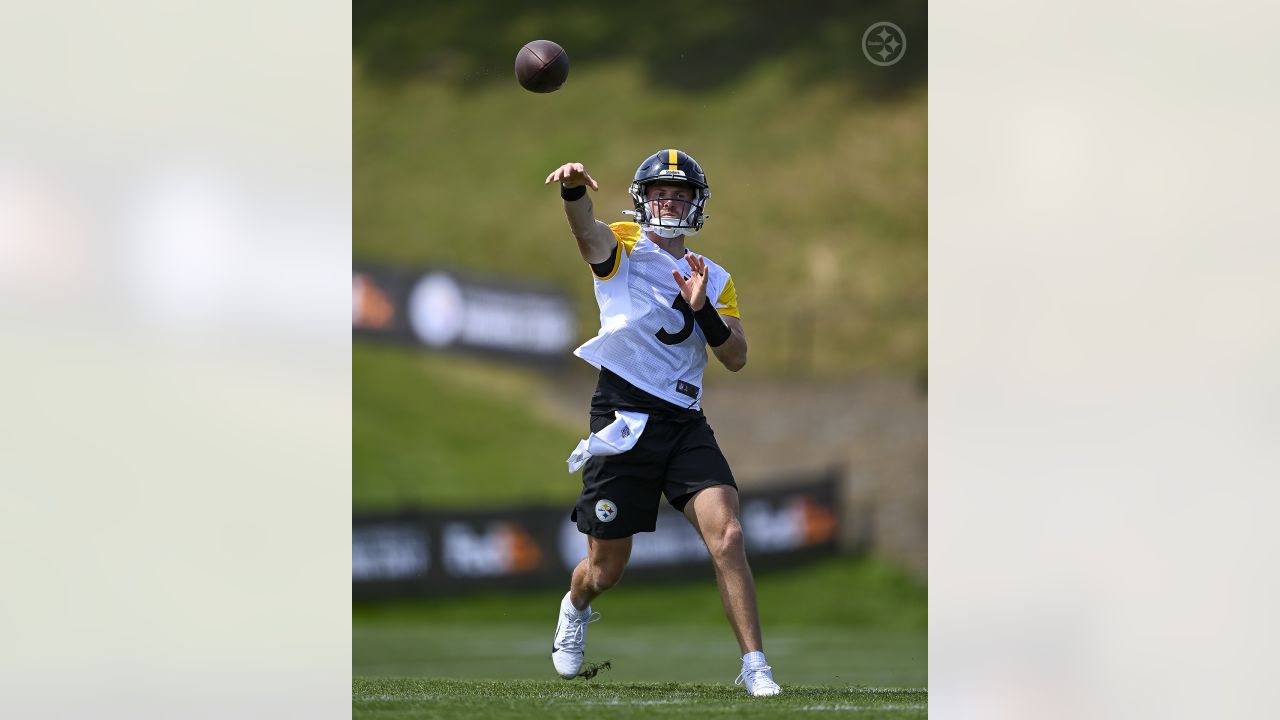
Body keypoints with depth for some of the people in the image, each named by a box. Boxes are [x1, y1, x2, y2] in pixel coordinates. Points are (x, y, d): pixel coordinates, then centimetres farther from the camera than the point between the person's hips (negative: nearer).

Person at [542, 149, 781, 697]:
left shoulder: (715, 280, 17)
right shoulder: (621, 248, 4)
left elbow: (736, 358, 8)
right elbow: (587, 231, -20)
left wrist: (702, 309, -10)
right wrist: (574, 190, -44)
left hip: (685, 424, 3)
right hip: (623, 420, -3)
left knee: (726, 536, -18)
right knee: (607, 567, 7)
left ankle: (755, 668, -15)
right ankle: (575, 609, 42)